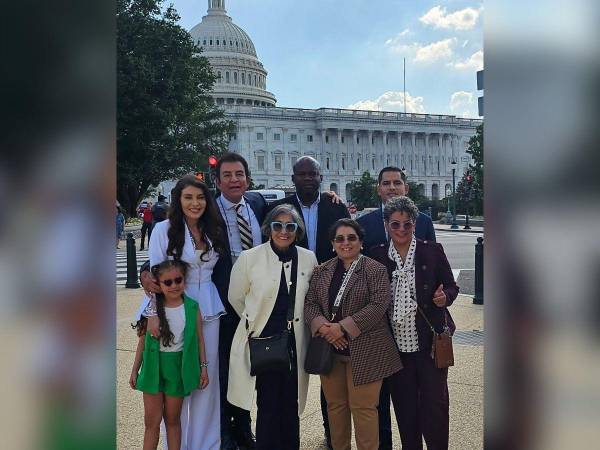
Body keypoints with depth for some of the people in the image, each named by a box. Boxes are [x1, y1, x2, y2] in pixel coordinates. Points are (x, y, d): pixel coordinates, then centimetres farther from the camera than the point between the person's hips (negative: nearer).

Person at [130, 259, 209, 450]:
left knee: (172, 419, 13)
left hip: (178, 367, 0)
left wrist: (203, 367, 2)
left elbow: (199, 339, 2)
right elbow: (143, 341, 3)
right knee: (151, 420, 5)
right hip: (153, 366, 0)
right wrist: (135, 370, 6)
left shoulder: (192, 308, -5)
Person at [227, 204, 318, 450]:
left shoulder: (308, 259, 1)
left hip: (295, 343, 2)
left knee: (291, 406, 9)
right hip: (262, 340, -2)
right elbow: (236, 298, 6)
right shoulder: (249, 258, -5)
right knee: (268, 405, 1)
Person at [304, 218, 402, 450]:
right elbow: (310, 303, 7)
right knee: (335, 404, 13)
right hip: (330, 349, 5)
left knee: (363, 407, -1)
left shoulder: (375, 270, -4)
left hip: (364, 351, -4)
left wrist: (343, 327, -17)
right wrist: (323, 327, -12)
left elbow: (379, 305, -13)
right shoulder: (321, 271, 11)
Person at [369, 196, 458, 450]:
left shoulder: (432, 251, 0)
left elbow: (451, 287, 5)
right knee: (404, 408, 12)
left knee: (435, 405, 1)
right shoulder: (377, 256, 3)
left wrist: (444, 297, -15)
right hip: (395, 345, 2)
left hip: (430, 343, -1)